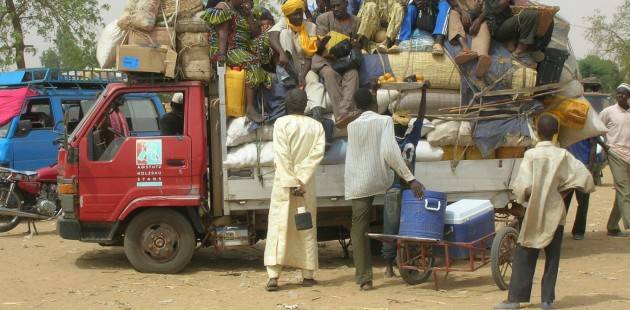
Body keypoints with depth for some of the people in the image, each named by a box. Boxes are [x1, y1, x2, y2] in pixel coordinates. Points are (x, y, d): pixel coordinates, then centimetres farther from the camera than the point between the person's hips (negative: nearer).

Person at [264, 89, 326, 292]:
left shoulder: (281, 123, -4)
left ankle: (273, 276, -11)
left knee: (278, 226, -2)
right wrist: (301, 180, -13)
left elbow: (282, 155, -13)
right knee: (307, 229, 10)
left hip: (283, 183, -2)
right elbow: (318, 153, -8)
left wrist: (291, 183, -14)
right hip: (307, 184, 2)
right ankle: (308, 275, 12)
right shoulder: (316, 126, 3)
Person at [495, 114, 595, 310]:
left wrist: (524, 196, 0)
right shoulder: (563, 155, -4)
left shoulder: (531, 155, -11)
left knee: (523, 257, 4)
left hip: (535, 214, -2)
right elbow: (584, 177, -5)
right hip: (555, 214, 2)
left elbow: (522, 186, -19)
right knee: (552, 258, 11)